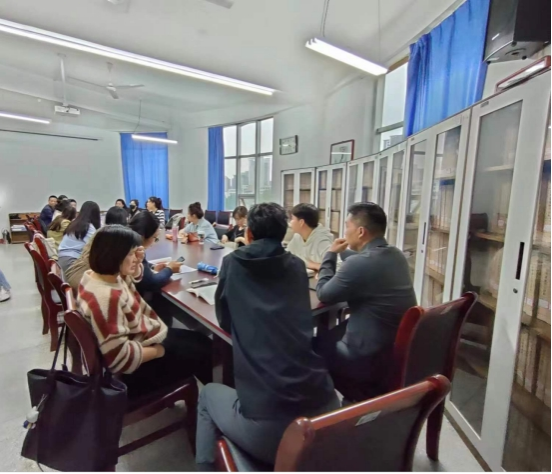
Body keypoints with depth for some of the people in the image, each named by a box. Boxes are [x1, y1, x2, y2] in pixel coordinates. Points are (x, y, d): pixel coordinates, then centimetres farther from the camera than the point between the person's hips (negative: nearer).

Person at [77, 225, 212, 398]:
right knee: (202, 352, 3)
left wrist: (138, 262, -5)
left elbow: (133, 276, 17)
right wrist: (160, 350, -18)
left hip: (140, 337, 10)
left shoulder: (102, 274, -5)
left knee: (201, 341, 15)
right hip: (137, 366, -10)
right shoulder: (106, 298, -35)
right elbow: (121, 357, -33)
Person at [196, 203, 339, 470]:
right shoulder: (297, 266, 8)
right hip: (323, 408, 4)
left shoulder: (233, 263, 0)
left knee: (208, 394, 29)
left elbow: (225, 321, 13)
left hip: (265, 425, -3)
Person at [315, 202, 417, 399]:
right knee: (331, 334, 23)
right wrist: (341, 254, 10)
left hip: (371, 360, -8)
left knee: (314, 346, 13)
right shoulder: (396, 255, 1)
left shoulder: (360, 262, -26)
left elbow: (324, 294, -11)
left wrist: (331, 254, -2)